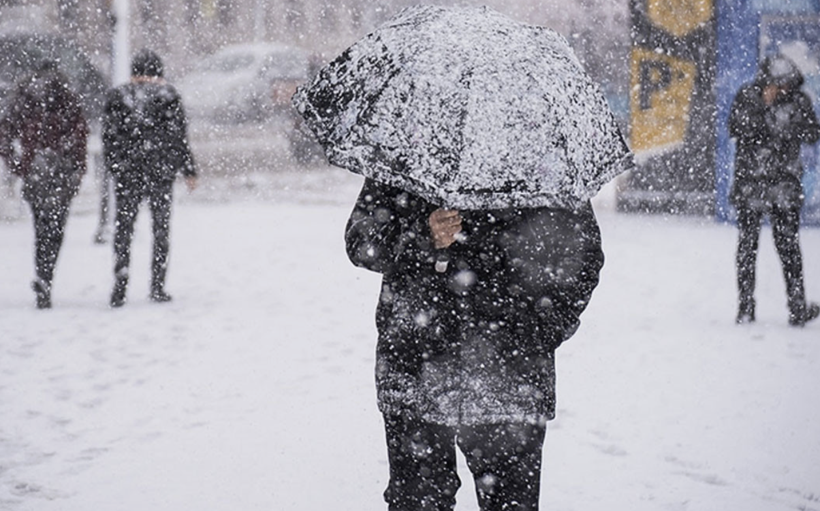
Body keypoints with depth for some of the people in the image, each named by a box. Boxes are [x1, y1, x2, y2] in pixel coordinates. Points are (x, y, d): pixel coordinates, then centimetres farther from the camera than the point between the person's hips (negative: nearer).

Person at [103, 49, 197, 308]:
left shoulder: (117, 97, 2)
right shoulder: (168, 96, -1)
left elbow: (109, 136, 3)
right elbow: (180, 137, -1)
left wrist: (114, 166, 13)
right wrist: (189, 170, 6)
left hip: (127, 173, 1)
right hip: (161, 172, -1)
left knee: (123, 230, 6)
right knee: (161, 229, 9)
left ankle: (119, 288, -3)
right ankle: (157, 286, 7)